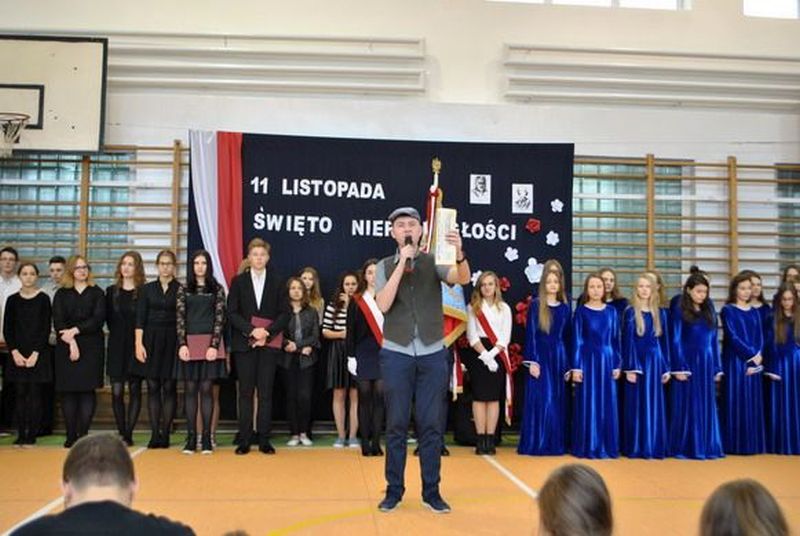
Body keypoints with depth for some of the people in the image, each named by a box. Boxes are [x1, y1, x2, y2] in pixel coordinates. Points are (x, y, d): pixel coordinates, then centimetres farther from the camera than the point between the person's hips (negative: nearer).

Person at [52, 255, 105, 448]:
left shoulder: (97, 293, 8)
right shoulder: (62, 294, 11)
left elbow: (98, 319, -4)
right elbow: (57, 322, 1)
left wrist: (75, 330, -13)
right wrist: (70, 341, -12)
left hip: (91, 347, -1)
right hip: (66, 347, 1)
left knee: (88, 390, -6)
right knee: (68, 391, 0)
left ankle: (83, 435, -3)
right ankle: (70, 436, 5)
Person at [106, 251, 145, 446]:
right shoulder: (111, 291, 9)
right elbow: (108, 318, 13)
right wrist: (117, 334, 6)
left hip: (136, 347, -3)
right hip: (116, 347, 3)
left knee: (134, 391, 2)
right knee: (117, 392, 0)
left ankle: (128, 434, 6)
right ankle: (121, 433, 9)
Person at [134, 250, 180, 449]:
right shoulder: (147, 289, 8)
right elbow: (140, 319, 4)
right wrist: (139, 344, -5)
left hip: (172, 341, -2)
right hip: (151, 340, 2)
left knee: (169, 388, 0)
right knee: (153, 388, 3)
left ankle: (165, 433, 7)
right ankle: (154, 434, 8)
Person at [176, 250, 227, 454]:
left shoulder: (217, 289, 5)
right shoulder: (183, 290, 8)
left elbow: (219, 318, -1)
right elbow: (180, 318, 3)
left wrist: (214, 345, -10)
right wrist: (182, 344, -8)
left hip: (210, 344, -1)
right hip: (189, 343, 1)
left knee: (206, 389, 0)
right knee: (190, 390, 3)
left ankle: (206, 437, 5)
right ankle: (191, 437, 8)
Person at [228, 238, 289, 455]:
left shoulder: (278, 282, 8)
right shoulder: (238, 281, 7)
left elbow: (285, 314, 4)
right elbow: (231, 313, 1)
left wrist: (267, 333, -10)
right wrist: (252, 330, -12)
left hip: (269, 343, 0)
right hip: (244, 343, 0)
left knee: (266, 393, 1)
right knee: (245, 392, 1)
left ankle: (264, 440, 5)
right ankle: (244, 440, 5)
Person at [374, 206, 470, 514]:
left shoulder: (434, 262, 2)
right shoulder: (385, 266, 3)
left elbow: (463, 279, -16)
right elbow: (383, 304, -13)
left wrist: (459, 253, -38)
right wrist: (402, 263, -16)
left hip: (433, 353, 0)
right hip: (396, 353, 0)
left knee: (431, 425, 5)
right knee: (396, 425, 5)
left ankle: (431, 491, 16)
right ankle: (394, 490, 16)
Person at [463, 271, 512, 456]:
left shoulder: (504, 308, 9)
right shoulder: (473, 307, 6)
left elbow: (505, 337, 2)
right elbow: (471, 335, -2)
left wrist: (492, 354, -12)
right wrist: (484, 354, -14)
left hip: (497, 354, 1)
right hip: (478, 353, -1)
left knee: (494, 397, 0)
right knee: (479, 396, -3)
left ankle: (490, 440, 3)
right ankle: (481, 440, 0)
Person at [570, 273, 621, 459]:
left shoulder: (611, 311, 8)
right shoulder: (581, 311, 0)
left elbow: (616, 339, 9)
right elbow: (577, 340, -2)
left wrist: (617, 364, 4)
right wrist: (576, 367, -7)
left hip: (607, 360, 3)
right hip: (587, 360, -3)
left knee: (607, 404, 6)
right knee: (587, 404, 0)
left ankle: (607, 446, 15)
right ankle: (587, 447, 7)